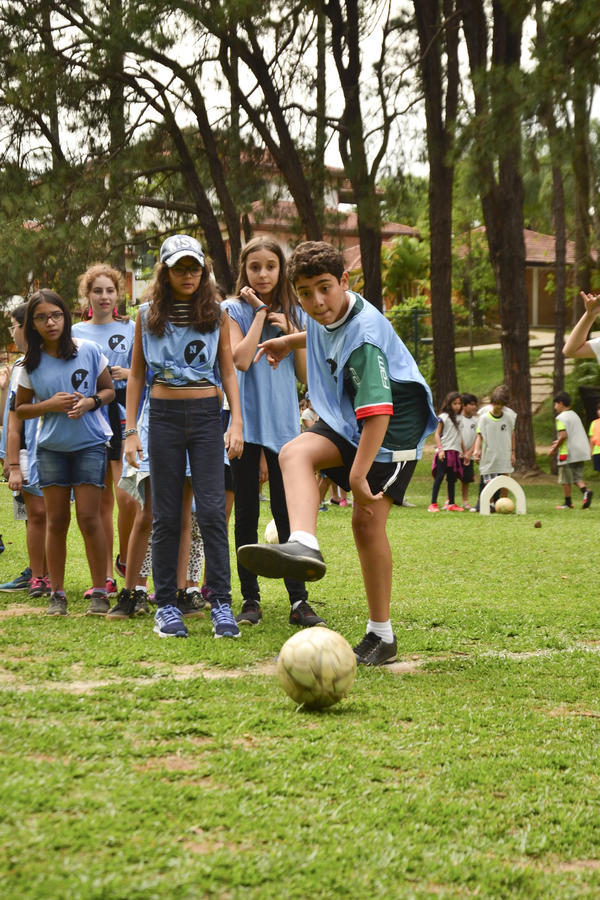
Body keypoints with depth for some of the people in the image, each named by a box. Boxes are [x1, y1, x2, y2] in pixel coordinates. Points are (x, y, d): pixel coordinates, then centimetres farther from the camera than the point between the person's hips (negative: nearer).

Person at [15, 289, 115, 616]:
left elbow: (108, 389, 6)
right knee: (56, 519, 5)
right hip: (51, 447, 2)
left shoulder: (89, 351, -4)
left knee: (88, 516, -7)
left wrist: (90, 402, -14)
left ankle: (100, 592, 1)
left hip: (90, 444, -2)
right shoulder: (31, 364, 1)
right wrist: (50, 405, -10)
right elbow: (20, 408, 7)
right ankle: (57, 593, 12)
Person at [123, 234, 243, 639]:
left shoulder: (216, 314, 7)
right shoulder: (148, 315, 7)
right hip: (164, 416, 1)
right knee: (166, 515, 3)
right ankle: (166, 606, 9)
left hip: (207, 414, -1)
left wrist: (237, 422, -3)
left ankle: (222, 604, -5)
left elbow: (228, 372, 8)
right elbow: (136, 374, 10)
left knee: (212, 511, -9)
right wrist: (131, 430, 4)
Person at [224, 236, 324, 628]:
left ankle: (299, 600, -2)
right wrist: (260, 312, -10)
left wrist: (291, 331, -6)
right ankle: (250, 599, 10)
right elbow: (241, 360, -15)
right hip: (245, 421, -1)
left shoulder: (294, 313, 9)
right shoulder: (235, 310, 1)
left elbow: (305, 375, 6)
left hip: (283, 422, 1)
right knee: (247, 513, 4)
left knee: (287, 511, -4)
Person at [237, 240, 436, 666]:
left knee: (368, 521, -11)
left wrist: (358, 474, -35)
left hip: (395, 427, -8)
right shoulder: (327, 315, -2)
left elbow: (377, 411, -34)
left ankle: (382, 635, 1)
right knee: (295, 452, -22)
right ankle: (304, 546, -45)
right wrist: (288, 342, 32)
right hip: (347, 420, 8)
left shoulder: (363, 335, -28)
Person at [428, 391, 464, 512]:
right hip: (444, 451, -6)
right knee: (439, 477, -9)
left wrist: (464, 452, 18)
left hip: (455, 452, 6)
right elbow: (437, 434, -7)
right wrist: (440, 449, -16)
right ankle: (433, 504, -7)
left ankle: (451, 503, 14)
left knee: (452, 478, 9)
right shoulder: (443, 417, -4)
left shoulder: (459, 418, 14)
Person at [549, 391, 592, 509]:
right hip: (581, 451, 8)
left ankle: (568, 503, 13)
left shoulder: (561, 418, -11)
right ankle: (585, 491, -13)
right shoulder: (575, 415, 16)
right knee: (577, 476, 14)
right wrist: (558, 442, 24)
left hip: (567, 453, -8)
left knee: (565, 479, 6)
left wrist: (554, 449, -10)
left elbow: (563, 435, -21)